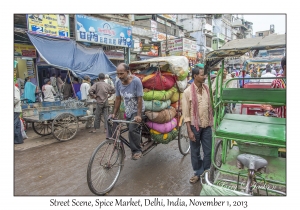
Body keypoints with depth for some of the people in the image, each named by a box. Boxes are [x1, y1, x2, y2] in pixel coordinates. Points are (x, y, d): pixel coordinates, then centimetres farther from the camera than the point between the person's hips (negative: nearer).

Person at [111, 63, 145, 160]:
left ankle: (137, 151, -1)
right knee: (131, 130, 7)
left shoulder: (136, 81, -21)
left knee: (132, 129, -20)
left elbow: (140, 99, -21)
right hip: (128, 110, 5)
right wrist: (114, 113, -1)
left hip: (137, 110, -5)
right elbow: (118, 99, 1)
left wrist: (138, 115, -24)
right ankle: (135, 149, 26)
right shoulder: (118, 83, -5)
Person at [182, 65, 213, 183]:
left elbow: (209, 107, 9)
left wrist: (211, 123, 9)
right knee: (195, 152, 12)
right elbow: (186, 113, -12)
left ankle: (206, 172, 34)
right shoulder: (188, 92, -13)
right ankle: (198, 172, 33)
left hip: (207, 126, 4)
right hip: (195, 126, -4)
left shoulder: (206, 89, 1)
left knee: (208, 151, 12)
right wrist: (189, 130, -13)